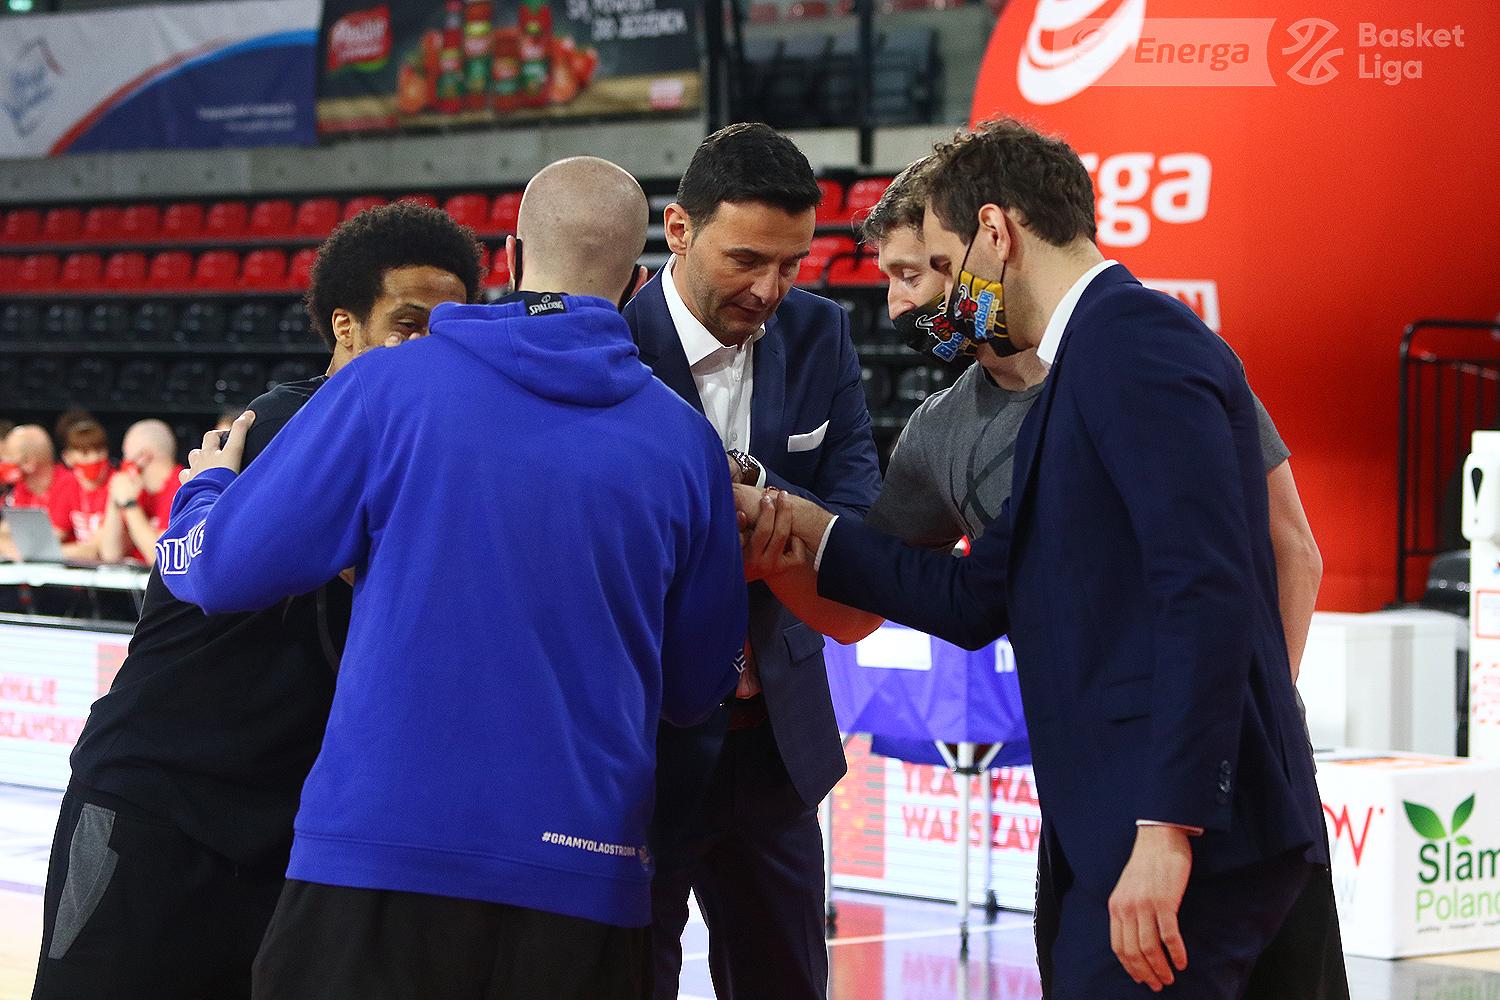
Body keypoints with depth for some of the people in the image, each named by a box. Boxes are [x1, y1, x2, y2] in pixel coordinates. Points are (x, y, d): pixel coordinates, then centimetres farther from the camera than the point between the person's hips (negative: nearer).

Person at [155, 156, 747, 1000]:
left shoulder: (390, 385, -2)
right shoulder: (685, 439, 5)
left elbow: (222, 570, 1)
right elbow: (697, 687, 13)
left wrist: (207, 485, 24)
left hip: (380, 838, -2)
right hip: (587, 876, 2)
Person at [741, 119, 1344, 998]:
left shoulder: (1132, 339, -11)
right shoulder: (1090, 360, 21)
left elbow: (1206, 591, -21)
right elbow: (977, 601, 23)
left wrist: (1168, 827, -25)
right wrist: (801, 526, 22)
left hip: (1184, 828, -10)